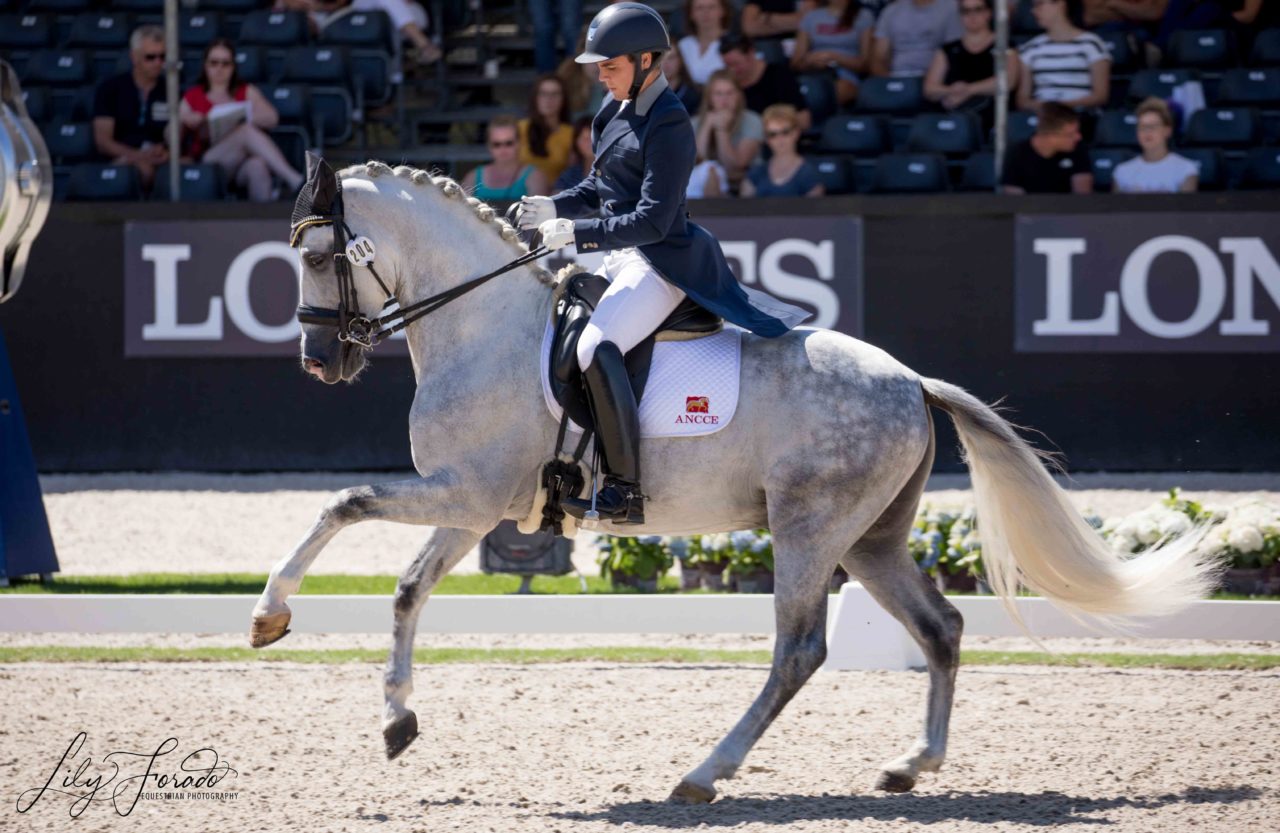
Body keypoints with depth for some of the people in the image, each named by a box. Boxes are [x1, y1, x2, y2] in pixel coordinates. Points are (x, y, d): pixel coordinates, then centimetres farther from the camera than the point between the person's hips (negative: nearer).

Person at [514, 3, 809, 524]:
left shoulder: (668, 124, -16)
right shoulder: (618, 108, 11)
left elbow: (653, 220, -21)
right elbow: (600, 189, 22)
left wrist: (577, 232, -22)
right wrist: (553, 208, 3)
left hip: (660, 262, -11)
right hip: (620, 257, 11)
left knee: (597, 348, -30)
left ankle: (625, 490, -27)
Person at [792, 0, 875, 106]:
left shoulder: (863, 17, 11)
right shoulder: (810, 17, 19)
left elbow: (866, 64, 5)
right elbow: (796, 64, 15)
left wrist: (834, 58, -11)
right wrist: (811, 60, -8)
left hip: (846, 79, -2)